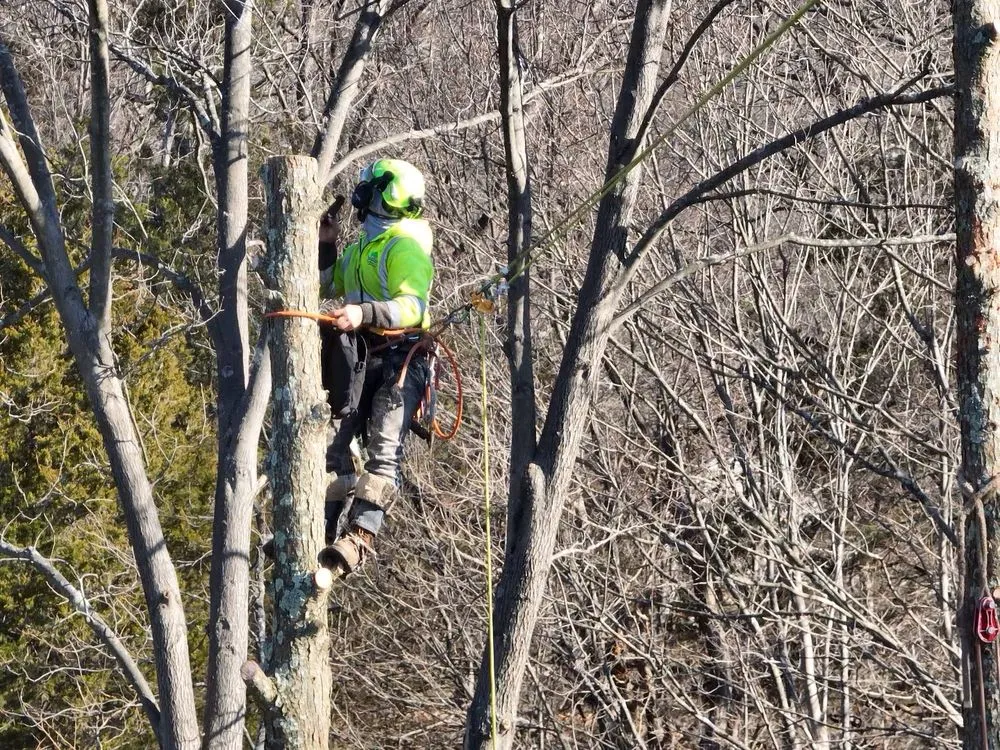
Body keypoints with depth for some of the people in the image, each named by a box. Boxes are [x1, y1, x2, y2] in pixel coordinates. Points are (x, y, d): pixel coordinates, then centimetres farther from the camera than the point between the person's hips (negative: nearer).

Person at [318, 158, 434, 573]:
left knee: (384, 450, -20)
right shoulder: (360, 249, 20)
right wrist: (325, 246, 21)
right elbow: (327, 287, 36)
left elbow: (413, 307, -26)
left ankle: (360, 538, -33)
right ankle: (321, 531, 4)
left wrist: (364, 313, -40)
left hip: (400, 359, -10)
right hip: (362, 361, 10)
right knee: (334, 444, 3)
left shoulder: (404, 248, -10)